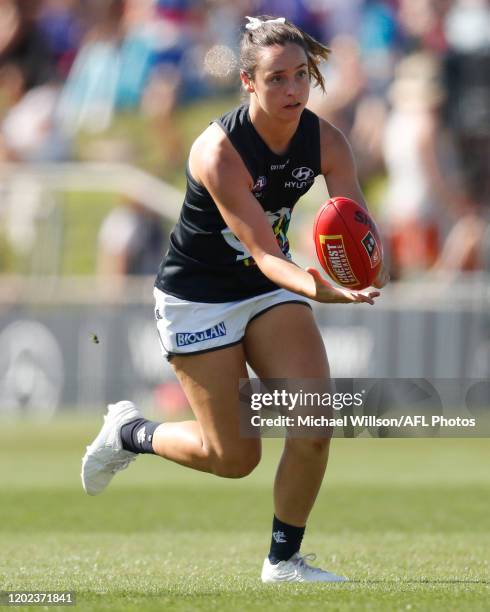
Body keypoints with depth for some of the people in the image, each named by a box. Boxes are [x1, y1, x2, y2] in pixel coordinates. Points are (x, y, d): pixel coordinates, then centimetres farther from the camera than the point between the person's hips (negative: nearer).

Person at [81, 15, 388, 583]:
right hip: (197, 296, -5)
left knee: (314, 425, -12)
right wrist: (318, 288, -55)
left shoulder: (324, 142, -13)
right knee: (234, 456, -1)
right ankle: (130, 432, 27)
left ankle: (284, 560, 7)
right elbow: (264, 252, -36)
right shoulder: (220, 152, -30)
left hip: (270, 290, 5)